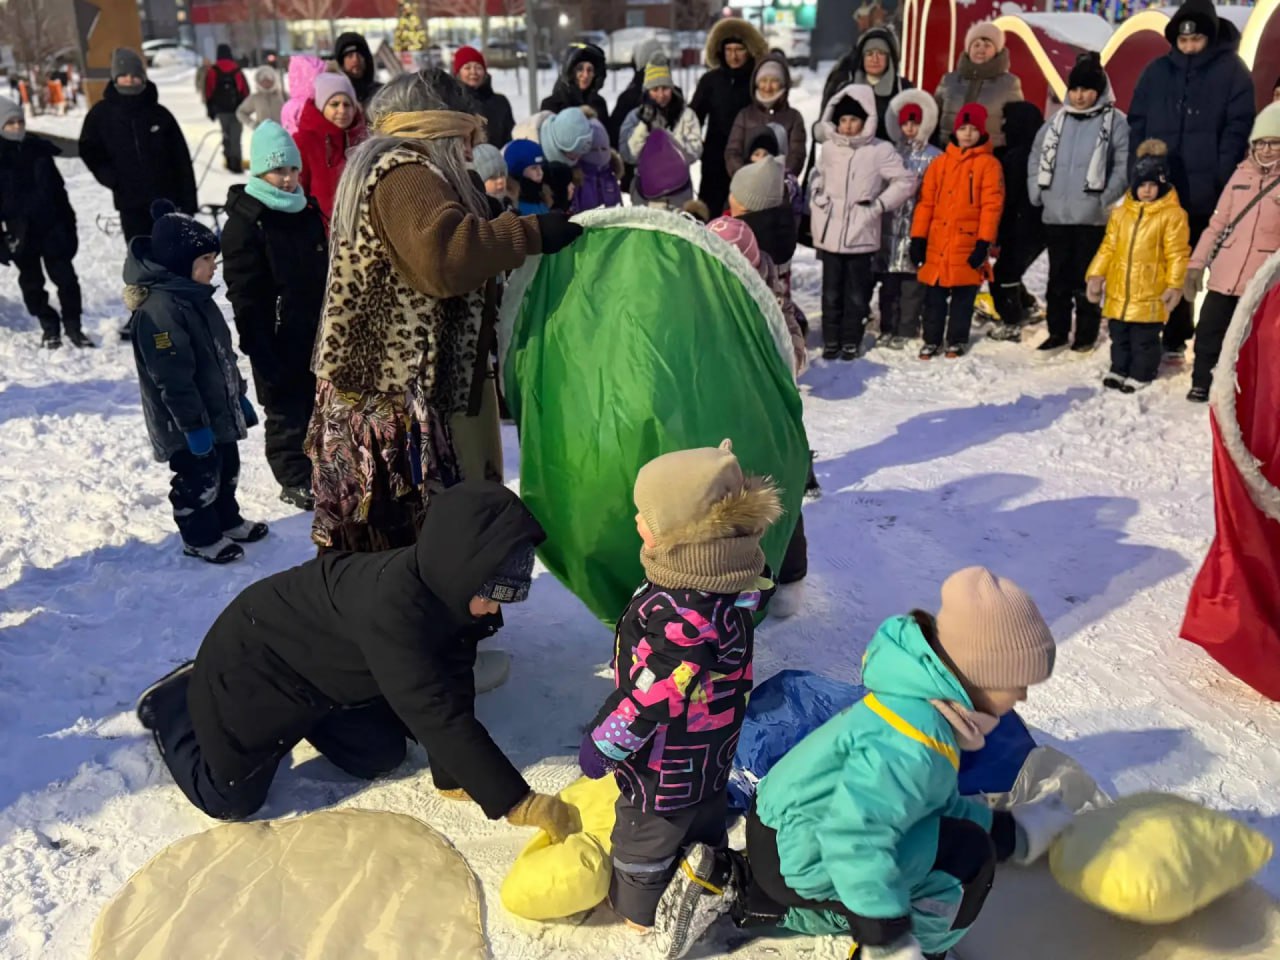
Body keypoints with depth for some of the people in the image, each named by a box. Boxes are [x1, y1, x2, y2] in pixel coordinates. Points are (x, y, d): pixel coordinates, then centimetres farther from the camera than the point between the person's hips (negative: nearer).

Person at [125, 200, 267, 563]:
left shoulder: (196, 295, 7)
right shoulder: (159, 309, -25)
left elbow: (224, 354, 16)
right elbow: (172, 377, -26)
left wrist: (239, 397, 20)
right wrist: (193, 424, -24)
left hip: (220, 412, 10)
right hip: (190, 424, -10)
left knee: (226, 469, 22)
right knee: (199, 479, 5)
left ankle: (227, 521, 40)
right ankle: (200, 537, 22)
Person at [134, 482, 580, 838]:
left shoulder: (449, 587, -18)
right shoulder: (391, 606, -43)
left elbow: (454, 689, -8)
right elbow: (435, 714, -46)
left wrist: (452, 776, -7)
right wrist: (518, 803, -45)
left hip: (320, 662, 8)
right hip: (253, 662, -8)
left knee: (381, 760, 11)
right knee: (229, 800, -1)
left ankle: (296, 717, 31)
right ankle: (173, 703, 23)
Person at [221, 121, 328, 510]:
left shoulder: (309, 210, 8)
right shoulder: (244, 222, -12)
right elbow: (244, 295, -14)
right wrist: (258, 348, -18)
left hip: (316, 329, 6)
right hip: (277, 337, -6)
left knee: (317, 401, 16)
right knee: (285, 409, 4)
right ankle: (295, 480, 16)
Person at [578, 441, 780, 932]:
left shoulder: (681, 617, -41)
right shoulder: (727, 582, -12)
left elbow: (649, 697, -32)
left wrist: (603, 741, -18)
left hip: (665, 766, -8)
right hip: (709, 753, 8)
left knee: (644, 837, 19)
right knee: (704, 826, 31)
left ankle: (637, 912, 43)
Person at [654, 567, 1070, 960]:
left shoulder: (921, 702, 0)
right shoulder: (912, 743, -30)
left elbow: (932, 806, 10)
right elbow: (853, 837, -35)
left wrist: (1009, 831, 12)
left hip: (783, 830, 10)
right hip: (796, 855, -9)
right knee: (967, 856, -13)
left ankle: (728, 886, 25)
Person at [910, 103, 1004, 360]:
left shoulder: (989, 164, -1)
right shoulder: (940, 162, 9)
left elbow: (992, 205, -6)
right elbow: (926, 202, 8)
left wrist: (984, 242, -12)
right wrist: (918, 238, 3)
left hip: (968, 244, -3)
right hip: (937, 244, 3)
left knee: (963, 296, 7)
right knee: (934, 296, 8)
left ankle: (957, 341, 19)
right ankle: (932, 340, 19)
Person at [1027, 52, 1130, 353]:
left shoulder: (1115, 121, -2)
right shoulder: (1058, 119, 11)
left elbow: (1125, 165, -7)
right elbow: (1037, 155, 17)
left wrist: (1105, 198, -14)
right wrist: (1036, 192, 7)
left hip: (1092, 217, -4)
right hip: (1055, 214, 4)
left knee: (1086, 277, 1)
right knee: (1058, 276, 9)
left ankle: (1086, 335, 10)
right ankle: (1057, 332, 18)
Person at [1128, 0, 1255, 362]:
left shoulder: (1232, 71, 1)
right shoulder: (1157, 71, 9)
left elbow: (1237, 129, -5)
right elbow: (1137, 124, 9)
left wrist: (1222, 181, -15)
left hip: (1210, 194, -3)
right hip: (1161, 190, 3)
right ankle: (1174, 338, 19)